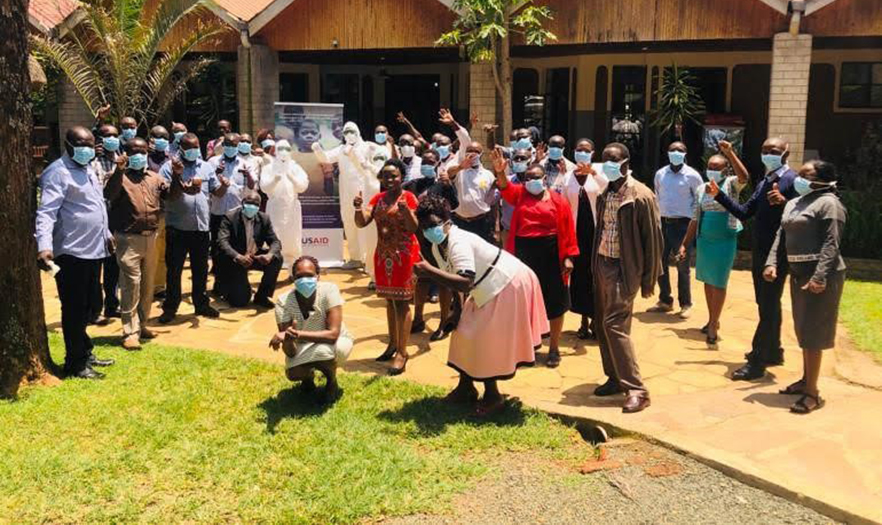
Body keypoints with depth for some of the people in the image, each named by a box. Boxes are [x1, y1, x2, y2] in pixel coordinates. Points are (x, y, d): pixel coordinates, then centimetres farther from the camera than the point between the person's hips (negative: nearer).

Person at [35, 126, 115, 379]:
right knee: (74, 310, 0)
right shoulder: (58, 172, -13)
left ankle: (85, 353, 28)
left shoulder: (88, 169, 15)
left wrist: (106, 234, 28)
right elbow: (46, 212, -22)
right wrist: (44, 246, -33)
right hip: (72, 253, -9)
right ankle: (75, 363, 8)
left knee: (85, 308, 18)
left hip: (94, 250, 9)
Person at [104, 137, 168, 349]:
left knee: (147, 284, 13)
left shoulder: (154, 177, 14)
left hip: (151, 237, 5)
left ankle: (141, 324, 26)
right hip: (128, 239, -5)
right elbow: (109, 194, -19)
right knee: (131, 284, -8)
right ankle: (131, 331, -5)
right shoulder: (120, 176, -1)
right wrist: (119, 170, -28)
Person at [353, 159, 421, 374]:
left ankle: (402, 353, -7)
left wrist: (406, 210, -34)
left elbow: (413, 228, -16)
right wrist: (358, 209, -19)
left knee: (401, 301, -8)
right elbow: (362, 223, 0)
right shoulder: (378, 198, 8)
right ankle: (393, 345, 25)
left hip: (404, 254, -6)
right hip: (383, 254, 6)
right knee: (390, 300, 13)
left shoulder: (408, 197, -8)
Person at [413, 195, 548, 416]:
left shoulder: (458, 242, -32)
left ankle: (493, 396, 9)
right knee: (466, 332, 12)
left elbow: (465, 283, -45)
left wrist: (430, 271, -47)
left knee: (487, 338, -7)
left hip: (510, 284, -10)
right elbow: (451, 279, 8)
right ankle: (466, 388, 25)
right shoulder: (437, 247, -2)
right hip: (488, 288, 10)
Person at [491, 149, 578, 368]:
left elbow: (568, 230, -1)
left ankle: (554, 348, 18)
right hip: (524, 253, 2)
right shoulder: (520, 194, 7)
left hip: (550, 255, -2)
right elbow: (505, 188, -13)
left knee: (554, 302, 5)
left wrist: (568, 257, -8)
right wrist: (500, 171, -33)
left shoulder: (558, 200, 1)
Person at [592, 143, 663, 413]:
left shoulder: (642, 196, -12)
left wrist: (648, 279, -10)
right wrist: (595, 264, 8)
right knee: (602, 324, 11)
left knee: (615, 325, -13)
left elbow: (653, 239, -10)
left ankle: (636, 389, -6)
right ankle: (615, 378, 25)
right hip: (602, 264, 8)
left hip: (623, 268, -8)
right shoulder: (605, 193, 9)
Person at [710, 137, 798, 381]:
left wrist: (783, 201, -40)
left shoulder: (792, 180, -12)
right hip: (759, 252, 9)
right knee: (768, 304, 18)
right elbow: (744, 213, 16)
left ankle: (757, 362, 0)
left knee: (768, 307, -4)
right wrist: (719, 195, 10)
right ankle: (773, 352, 31)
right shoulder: (764, 183, 16)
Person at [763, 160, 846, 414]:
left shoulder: (828, 203, -11)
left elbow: (831, 244, -18)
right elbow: (781, 237, 14)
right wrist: (772, 262, -2)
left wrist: (820, 277, -26)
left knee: (813, 331, -7)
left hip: (820, 274, -8)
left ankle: (812, 392, -1)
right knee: (803, 329, 15)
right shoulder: (793, 204, 16)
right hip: (798, 273, 8)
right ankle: (806, 380, 28)